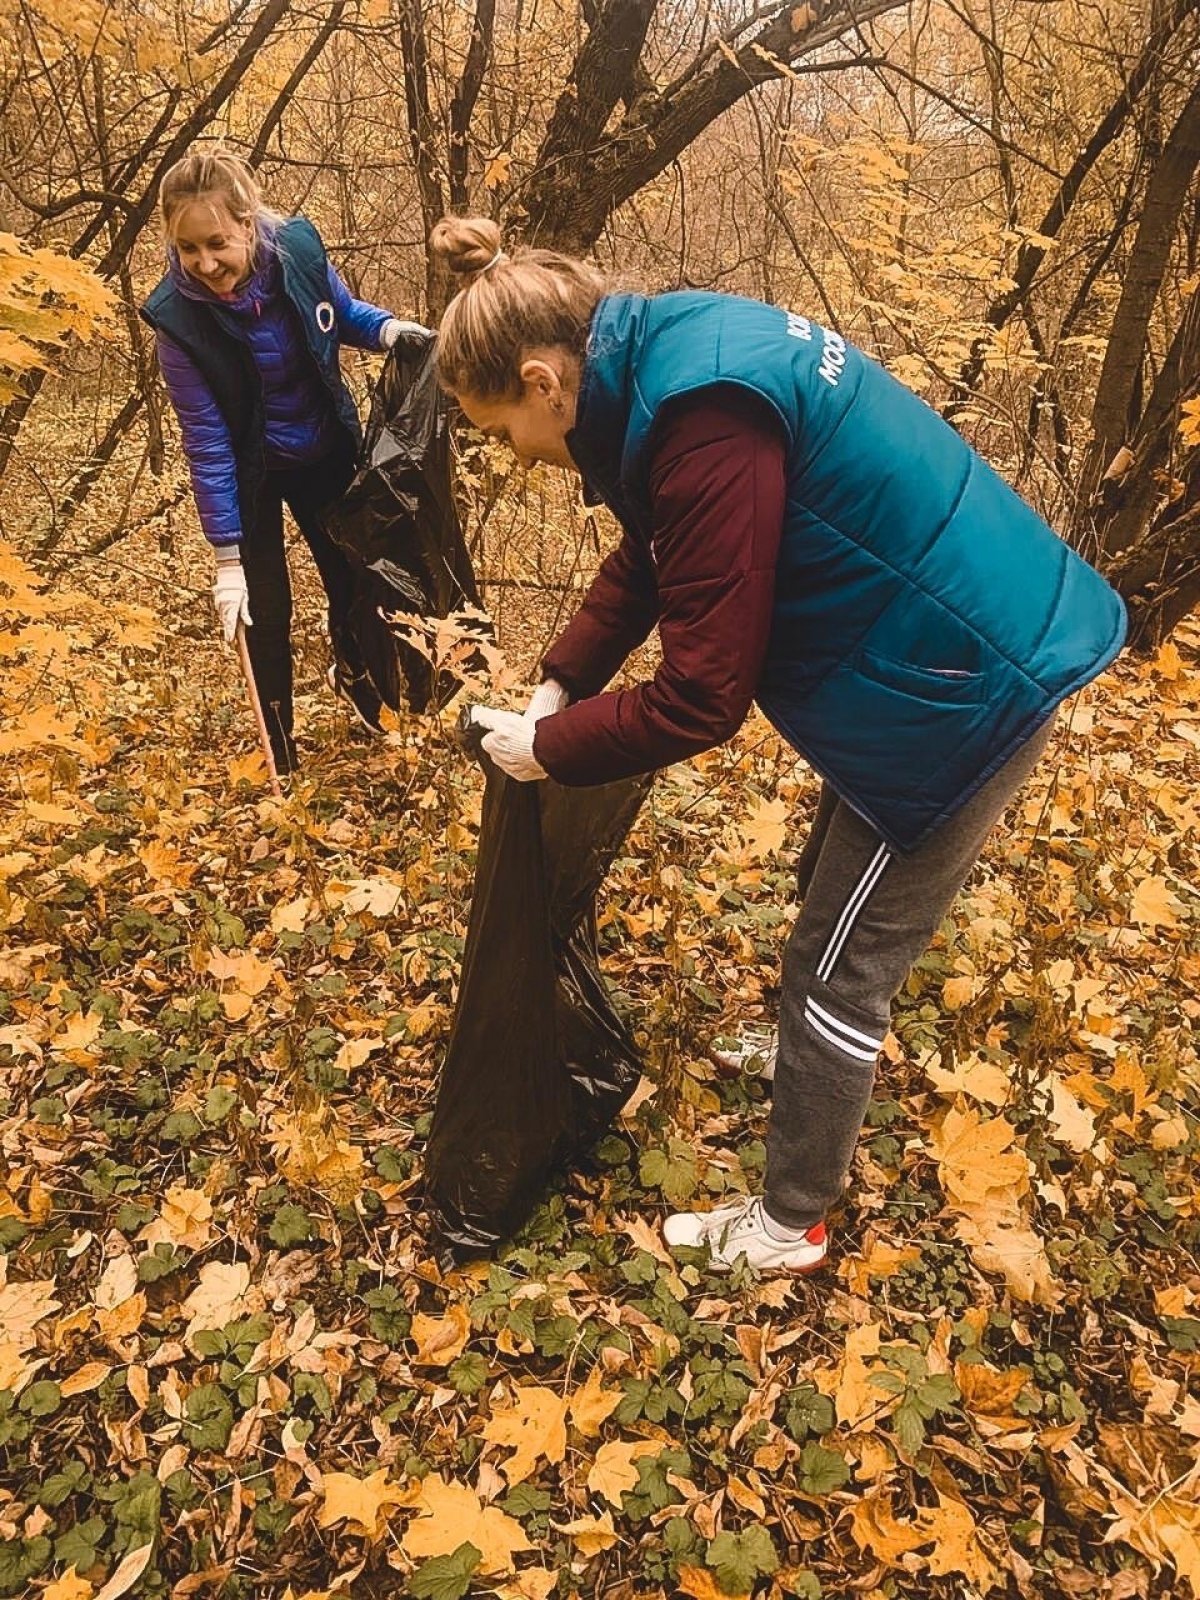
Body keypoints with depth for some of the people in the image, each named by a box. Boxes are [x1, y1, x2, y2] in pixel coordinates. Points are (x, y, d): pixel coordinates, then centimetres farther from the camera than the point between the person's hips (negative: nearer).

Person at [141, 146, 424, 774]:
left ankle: (351, 671, 48)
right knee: (266, 607, 1)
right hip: (251, 473, -3)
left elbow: (345, 313, 0)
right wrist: (227, 557, -23)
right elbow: (207, 440, -24)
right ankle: (278, 733, 25)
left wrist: (392, 329, -22)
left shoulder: (298, 249, -22)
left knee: (351, 570, 16)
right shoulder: (179, 316, -28)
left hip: (328, 450, 3)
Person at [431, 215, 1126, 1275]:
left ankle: (788, 1227, 26)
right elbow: (645, 561, 12)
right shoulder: (669, 351, 1)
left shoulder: (701, 416, -29)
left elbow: (701, 699, -25)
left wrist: (548, 747, -11)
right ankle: (814, 1068, 53)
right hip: (950, 642, 10)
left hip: (968, 688, -10)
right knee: (837, 910, 27)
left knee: (843, 966, 5)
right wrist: (558, 683, 5)